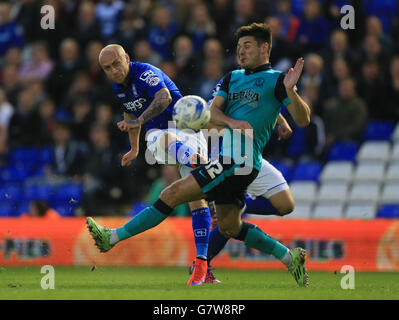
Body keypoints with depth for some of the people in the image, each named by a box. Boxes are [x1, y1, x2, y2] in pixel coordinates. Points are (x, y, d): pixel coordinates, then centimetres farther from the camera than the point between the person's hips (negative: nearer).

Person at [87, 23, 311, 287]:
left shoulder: (276, 80, -1)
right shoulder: (232, 78, 21)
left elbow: (303, 119, -7)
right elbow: (213, 111, 10)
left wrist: (290, 90, -25)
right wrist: (232, 122, -11)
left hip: (240, 162, -9)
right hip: (229, 159, 9)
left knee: (173, 194, -10)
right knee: (229, 227, 16)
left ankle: (112, 237, -6)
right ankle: (291, 258, 21)